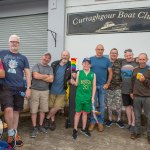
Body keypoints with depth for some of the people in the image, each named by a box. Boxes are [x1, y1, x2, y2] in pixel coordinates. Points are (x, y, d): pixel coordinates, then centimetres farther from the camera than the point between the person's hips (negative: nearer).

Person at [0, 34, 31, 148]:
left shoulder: (23, 58, 9)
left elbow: (27, 74, 8)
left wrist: (28, 88, 0)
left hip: (19, 89, 2)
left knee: (16, 111, 9)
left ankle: (13, 134, 24)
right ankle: (11, 133, 5)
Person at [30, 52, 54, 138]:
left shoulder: (50, 68, 8)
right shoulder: (36, 66, -1)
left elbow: (51, 80, -3)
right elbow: (35, 76, -18)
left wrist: (40, 76, -8)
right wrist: (46, 76, -7)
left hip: (45, 91, 3)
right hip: (35, 90, -3)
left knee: (43, 110, 10)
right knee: (34, 110, -1)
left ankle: (41, 126, 25)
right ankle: (35, 128, 12)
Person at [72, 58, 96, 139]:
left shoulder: (93, 74, 1)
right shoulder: (79, 73, 0)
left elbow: (94, 86, 3)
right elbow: (76, 84, 5)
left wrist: (93, 97, 1)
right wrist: (73, 82, -17)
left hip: (88, 97, 1)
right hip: (79, 96, -1)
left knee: (85, 113, 14)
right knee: (78, 112, 5)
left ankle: (83, 129, 29)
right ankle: (75, 130, 16)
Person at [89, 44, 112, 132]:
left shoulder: (107, 60, 2)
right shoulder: (90, 59, 3)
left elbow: (110, 73, 3)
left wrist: (107, 84, -6)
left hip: (103, 86, 0)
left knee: (102, 105, 8)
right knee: (93, 104, 6)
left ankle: (100, 122, 19)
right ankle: (92, 122, 17)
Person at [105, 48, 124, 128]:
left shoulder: (120, 62, 3)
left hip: (118, 87, 0)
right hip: (108, 87, 0)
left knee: (118, 104, 5)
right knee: (109, 104, 10)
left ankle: (118, 120, 22)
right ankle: (110, 119, 25)